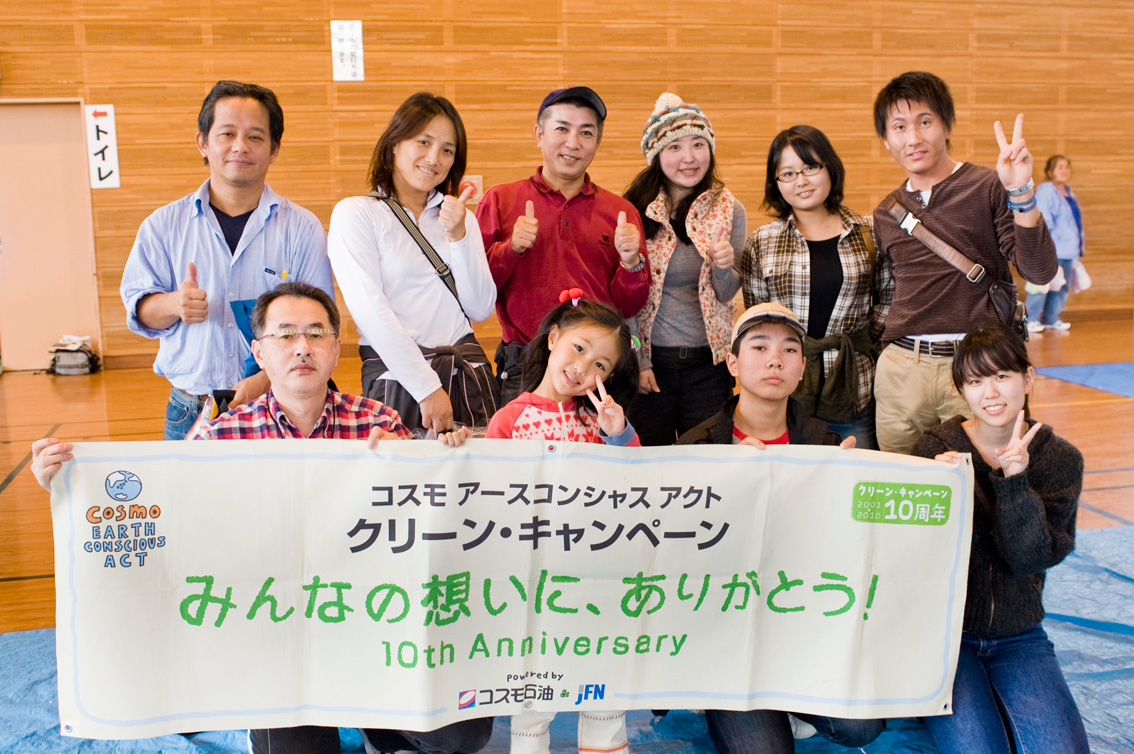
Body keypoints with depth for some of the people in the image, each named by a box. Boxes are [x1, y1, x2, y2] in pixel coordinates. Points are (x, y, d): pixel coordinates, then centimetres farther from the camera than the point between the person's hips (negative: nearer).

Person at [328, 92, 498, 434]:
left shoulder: (459, 217, 16)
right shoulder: (354, 213, 0)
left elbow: (481, 309, 6)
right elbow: (370, 310, -11)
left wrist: (457, 236, -6)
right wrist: (427, 388, -16)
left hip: (470, 376, 4)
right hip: (398, 377, -4)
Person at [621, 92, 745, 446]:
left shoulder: (728, 210, 2)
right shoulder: (636, 209, -3)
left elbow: (727, 294, 2)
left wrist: (724, 267, -20)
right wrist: (635, 360, -5)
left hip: (708, 362, 1)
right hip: (650, 358, -1)